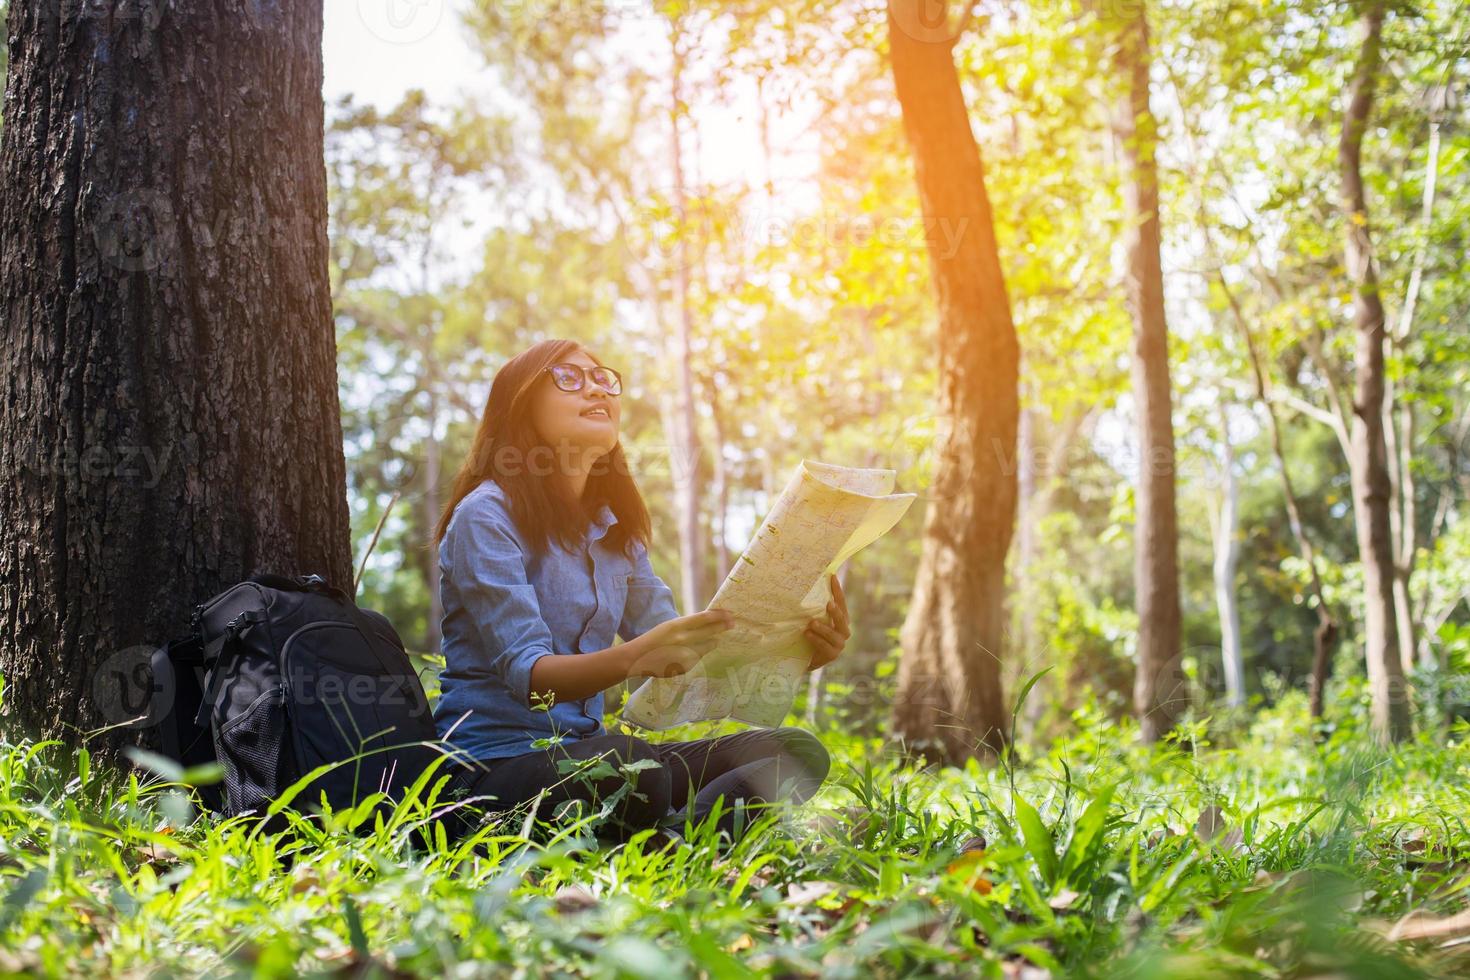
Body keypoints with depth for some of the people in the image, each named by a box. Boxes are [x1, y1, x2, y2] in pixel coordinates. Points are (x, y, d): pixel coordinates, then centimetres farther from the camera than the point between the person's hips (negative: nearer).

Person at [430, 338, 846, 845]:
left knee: (795, 750, -9)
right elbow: (525, 671, -19)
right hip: (497, 761, -8)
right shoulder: (486, 515, -7)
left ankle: (674, 838, -28)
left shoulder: (615, 528, 17)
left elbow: (680, 653, 8)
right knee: (631, 768, -40)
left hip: (580, 754, 8)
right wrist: (632, 659, -38)